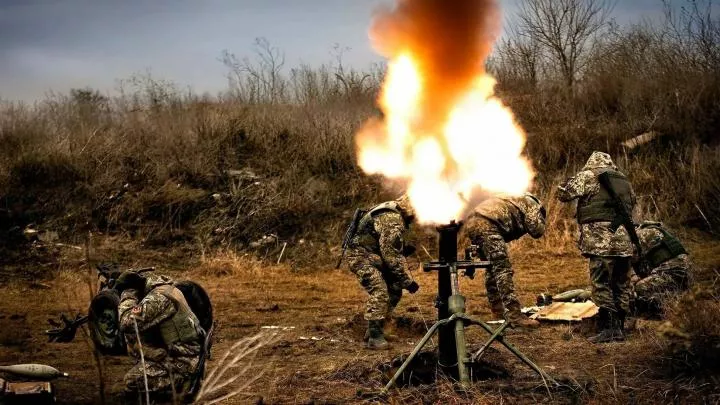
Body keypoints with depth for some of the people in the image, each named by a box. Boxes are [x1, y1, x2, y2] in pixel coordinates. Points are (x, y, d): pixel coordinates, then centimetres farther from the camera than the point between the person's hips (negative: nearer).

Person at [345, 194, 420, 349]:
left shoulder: (396, 215, 9)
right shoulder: (392, 220, -25)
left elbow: (395, 249, 19)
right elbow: (391, 255, -26)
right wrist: (407, 281, -22)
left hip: (373, 256, 10)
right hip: (361, 256, -10)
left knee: (394, 290, 8)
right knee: (379, 292, -21)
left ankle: (374, 331, 15)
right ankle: (374, 337, -19)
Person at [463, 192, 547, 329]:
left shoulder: (514, 202, 39)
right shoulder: (531, 204, 15)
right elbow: (537, 231, 4)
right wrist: (540, 221, 20)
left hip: (470, 222, 9)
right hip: (486, 224, -9)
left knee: (493, 268, 22)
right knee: (503, 269, -11)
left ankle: (497, 307, 29)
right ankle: (514, 315, -17)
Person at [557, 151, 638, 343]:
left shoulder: (588, 176, 0)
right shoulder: (624, 180, 20)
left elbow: (564, 193, -2)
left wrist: (571, 182, 17)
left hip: (601, 241, -6)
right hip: (624, 241, 6)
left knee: (601, 285, -4)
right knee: (621, 286, 12)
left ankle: (609, 328, -9)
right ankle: (619, 328, 16)